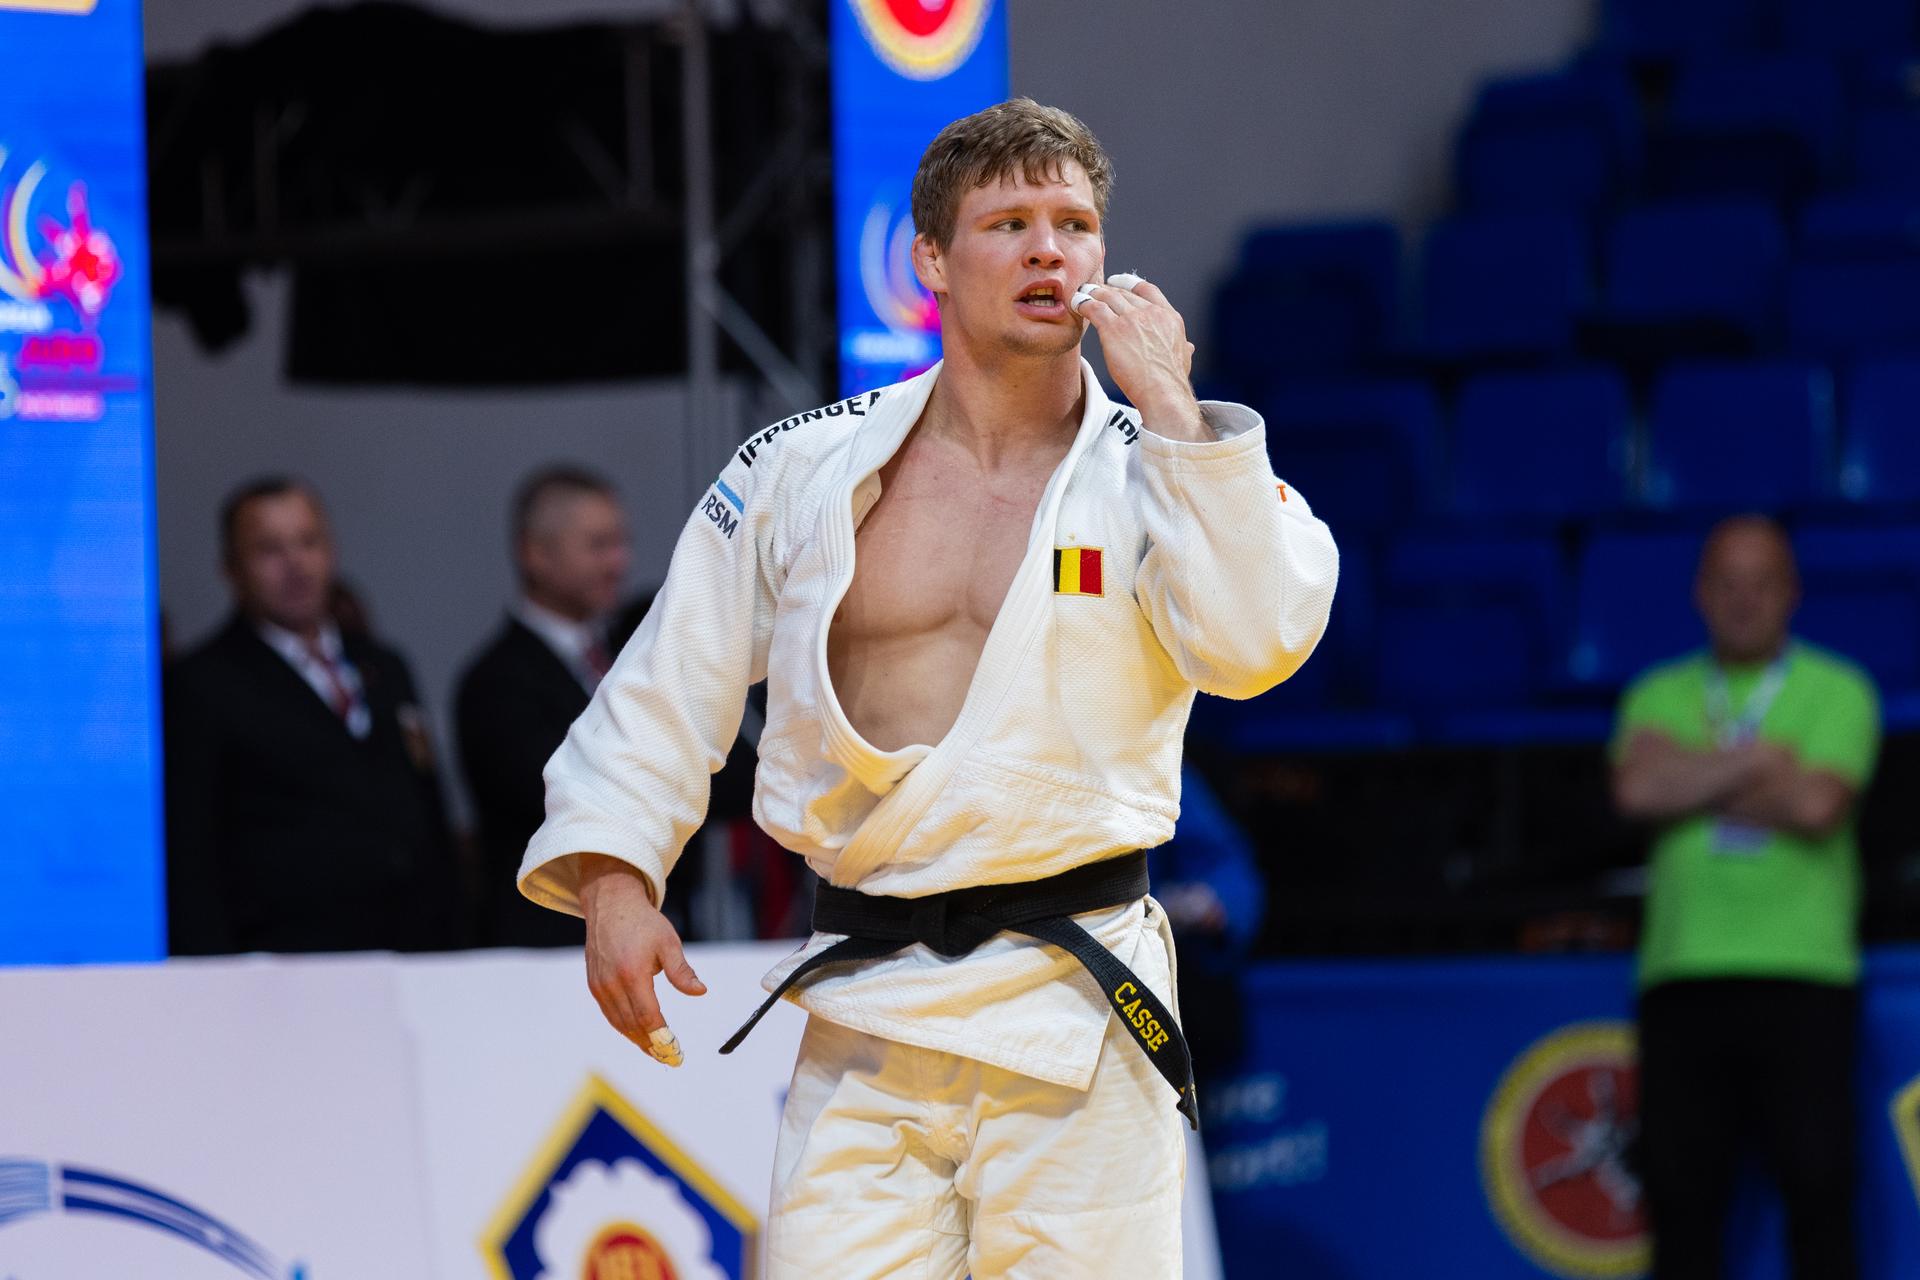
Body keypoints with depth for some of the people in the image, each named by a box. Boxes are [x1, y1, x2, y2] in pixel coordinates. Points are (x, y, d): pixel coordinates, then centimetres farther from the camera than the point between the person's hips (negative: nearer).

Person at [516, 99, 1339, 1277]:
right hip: (864, 1022, 1)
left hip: (1074, 1023, -1)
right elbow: (668, 685, 12)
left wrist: (1170, 409, -13)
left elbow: (1252, 644, -16)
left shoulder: (1161, 473, 3)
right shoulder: (802, 472, 6)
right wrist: (613, 874, 0)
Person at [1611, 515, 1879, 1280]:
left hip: (1801, 977, -3)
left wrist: (1692, 778, -2)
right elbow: (1636, 790, -4)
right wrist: (1761, 761, -5)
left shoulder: (1836, 691, 6)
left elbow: (1819, 806, -11)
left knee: (1818, 1189, -7)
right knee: (1680, 1197, 0)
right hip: (1682, 978, 3)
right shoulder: (1660, 696, 15)